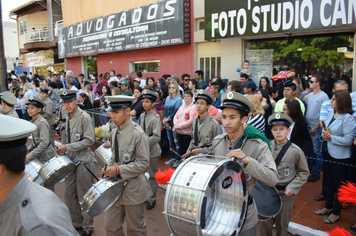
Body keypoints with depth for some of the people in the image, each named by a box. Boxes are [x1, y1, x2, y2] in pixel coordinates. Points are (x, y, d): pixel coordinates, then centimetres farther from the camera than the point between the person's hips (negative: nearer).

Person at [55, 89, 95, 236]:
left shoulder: (84, 118, -15)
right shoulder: (68, 118, 9)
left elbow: (90, 140, -20)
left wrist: (68, 147, -19)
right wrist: (62, 146, 2)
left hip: (83, 162, -7)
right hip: (70, 160, 8)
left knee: (84, 196, 5)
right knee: (69, 194, 14)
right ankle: (76, 222, 33)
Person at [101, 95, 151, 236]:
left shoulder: (138, 134, -17)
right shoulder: (114, 132, 6)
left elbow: (143, 164, -18)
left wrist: (118, 170, -22)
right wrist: (110, 169, 3)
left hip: (132, 189, -6)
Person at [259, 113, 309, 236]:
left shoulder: (295, 151, -11)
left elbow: (304, 172, 0)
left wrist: (292, 188, -10)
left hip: (285, 193, -2)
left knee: (282, 224, 15)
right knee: (264, 222, 12)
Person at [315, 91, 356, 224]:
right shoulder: (330, 114, 4)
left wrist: (331, 137, -18)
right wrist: (323, 135, -9)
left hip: (339, 157, -8)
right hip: (327, 153, 8)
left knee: (339, 184, 8)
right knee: (327, 180, 20)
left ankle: (336, 212, 23)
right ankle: (328, 206, 38)